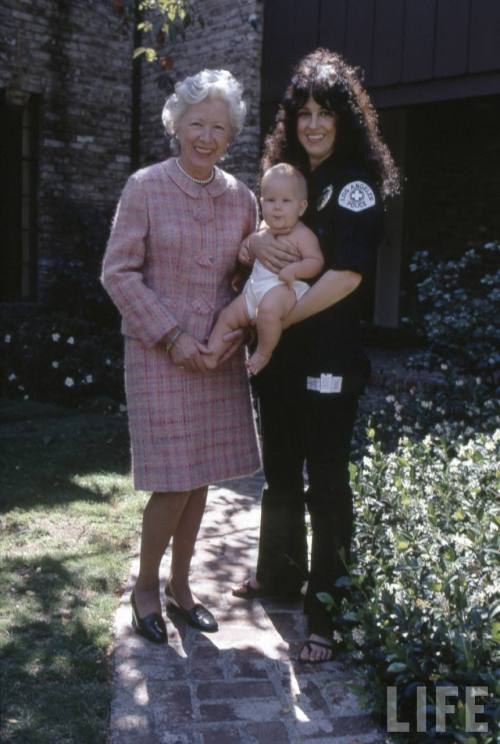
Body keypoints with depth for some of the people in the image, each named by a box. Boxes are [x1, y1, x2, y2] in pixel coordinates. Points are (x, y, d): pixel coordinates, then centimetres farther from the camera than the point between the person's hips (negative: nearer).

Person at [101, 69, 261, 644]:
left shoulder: (241, 198, 6)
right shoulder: (145, 187, -6)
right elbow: (118, 273, -8)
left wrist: (238, 330, -4)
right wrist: (172, 336, -14)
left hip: (219, 358, 5)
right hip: (161, 355, -4)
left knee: (201, 477, 11)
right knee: (174, 483, -4)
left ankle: (180, 586, 29)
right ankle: (145, 587, 21)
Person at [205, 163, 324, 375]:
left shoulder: (302, 234, -5)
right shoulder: (264, 229, 17)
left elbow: (316, 261, -11)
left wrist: (295, 269, -26)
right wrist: (245, 248, 12)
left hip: (283, 288, -8)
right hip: (255, 288, 8)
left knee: (268, 308, -37)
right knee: (227, 316, 5)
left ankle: (263, 353, -18)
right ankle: (210, 356, 11)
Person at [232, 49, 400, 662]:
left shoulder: (357, 183, -8)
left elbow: (346, 274, -18)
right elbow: (249, 243, 14)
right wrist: (253, 241, -10)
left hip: (326, 357, -7)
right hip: (276, 355, 7)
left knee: (325, 482, -1)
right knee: (280, 470, 18)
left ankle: (328, 612, 11)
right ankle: (279, 575, 37)